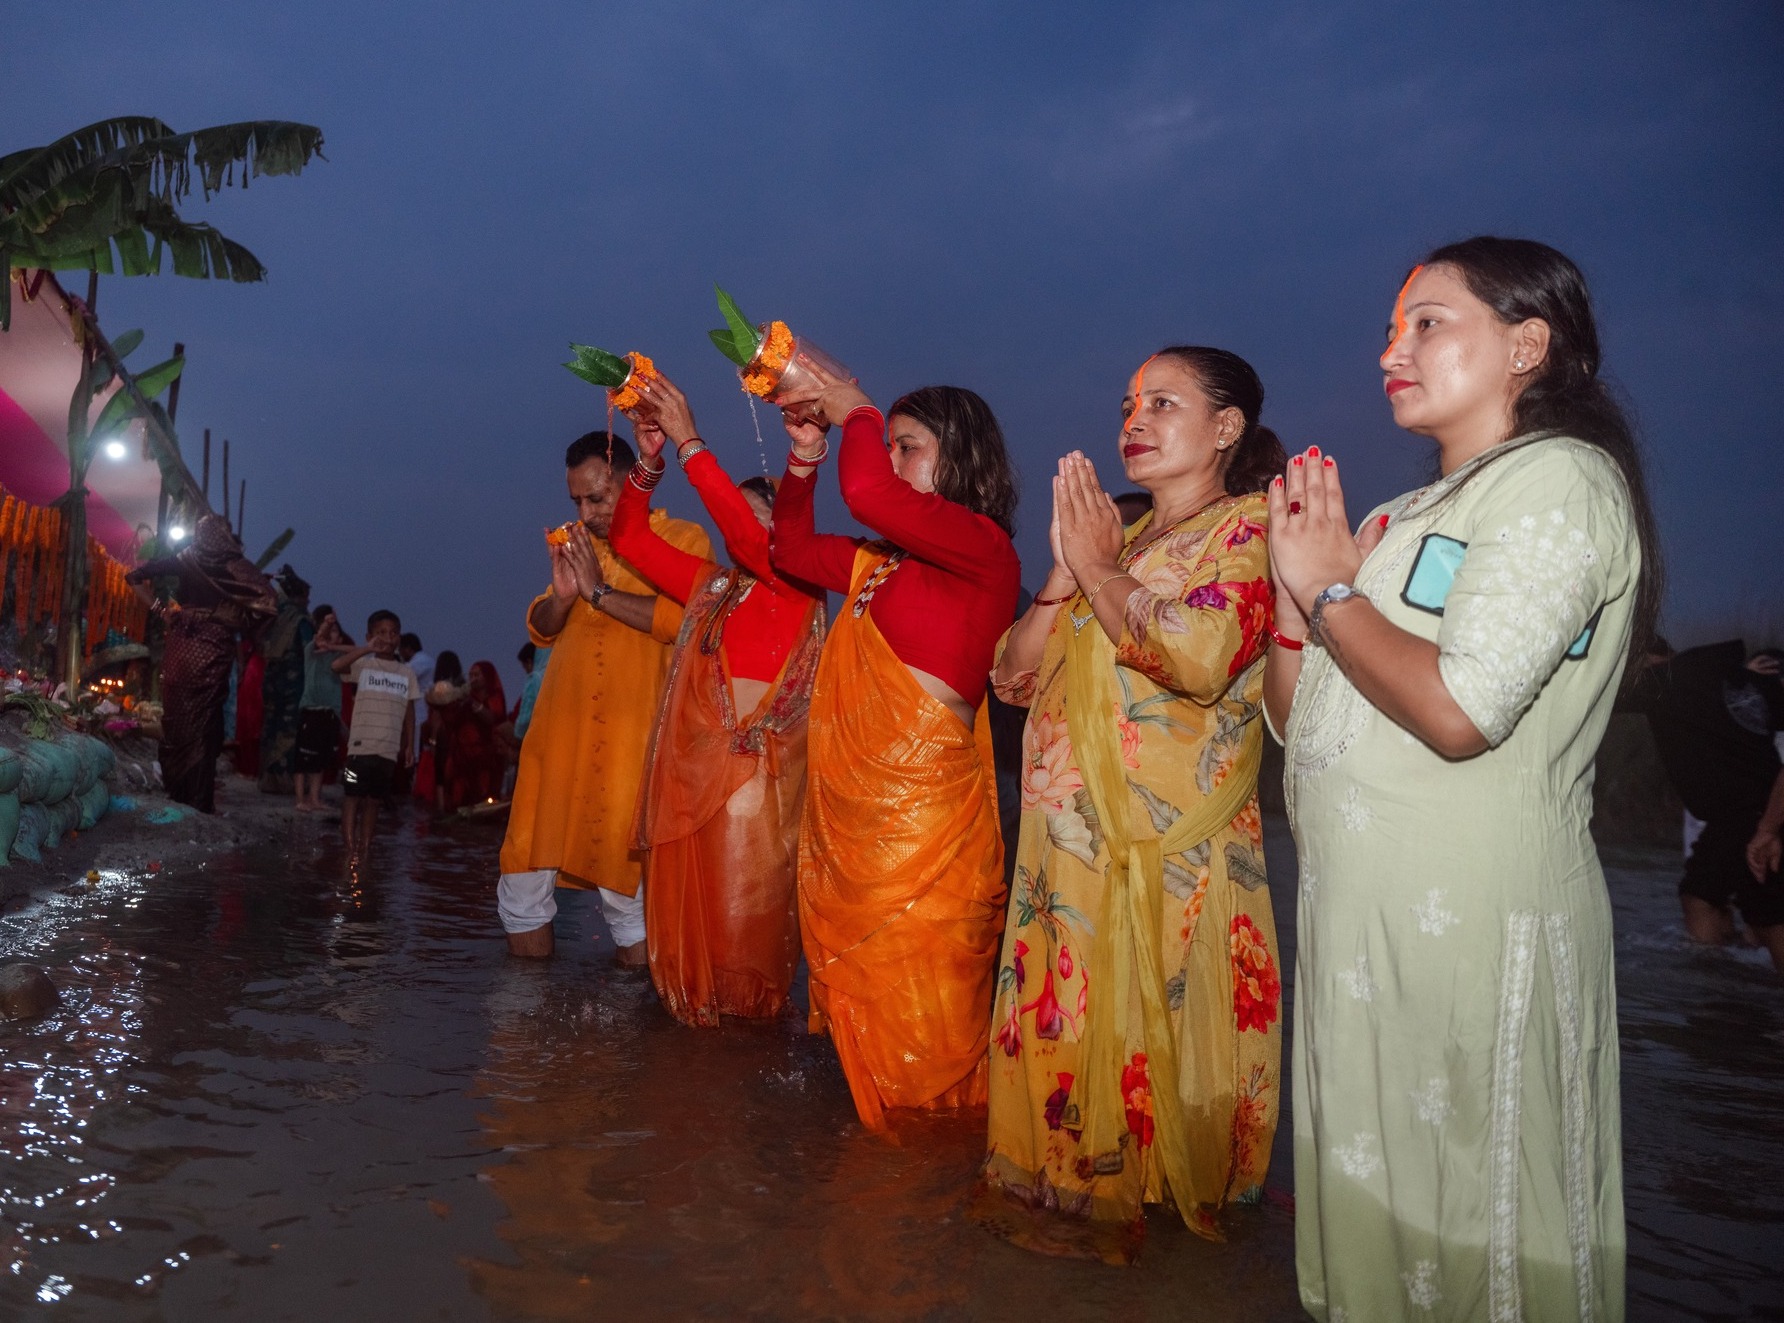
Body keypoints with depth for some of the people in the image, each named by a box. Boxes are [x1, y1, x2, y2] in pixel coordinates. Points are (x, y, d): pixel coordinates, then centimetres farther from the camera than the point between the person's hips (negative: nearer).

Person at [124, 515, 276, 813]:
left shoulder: (185, 559, 6)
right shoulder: (235, 565, -1)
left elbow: (136, 576, 6)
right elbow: (265, 598, -13)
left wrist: (158, 608, 11)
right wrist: (242, 624, 0)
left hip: (181, 646, 2)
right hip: (215, 650, -2)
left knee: (176, 719, 12)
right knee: (204, 723, 3)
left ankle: (176, 793, 19)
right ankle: (199, 801, 5)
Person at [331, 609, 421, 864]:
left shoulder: (406, 673, 10)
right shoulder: (364, 665, 0)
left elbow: (409, 711, 12)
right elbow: (336, 666, -20)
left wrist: (410, 745, 9)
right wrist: (367, 649, -22)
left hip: (390, 749, 3)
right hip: (361, 744, -3)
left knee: (374, 799, 8)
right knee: (352, 795, -3)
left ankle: (365, 847, 15)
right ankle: (351, 848, 0)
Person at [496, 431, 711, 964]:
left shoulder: (684, 540, 2)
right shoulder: (578, 543, 20)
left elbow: (683, 619, -15)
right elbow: (540, 630, 19)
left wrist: (600, 591, -13)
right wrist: (561, 595, -2)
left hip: (631, 734, -5)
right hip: (560, 725, 6)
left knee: (620, 860, -4)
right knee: (528, 858, 5)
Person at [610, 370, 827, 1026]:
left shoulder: (797, 585, -1)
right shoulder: (709, 585, 17)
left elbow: (748, 533, -19)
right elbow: (631, 537, 18)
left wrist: (689, 441, -16)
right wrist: (650, 459, 4)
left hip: (754, 769, -6)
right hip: (690, 763, 6)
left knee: (741, 916, -2)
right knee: (684, 909, 8)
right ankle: (691, 1023, 22)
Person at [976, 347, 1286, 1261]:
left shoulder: (1249, 526, -3)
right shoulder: (1118, 535, 17)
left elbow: (1198, 657, -23)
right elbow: (1014, 675, 11)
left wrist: (1098, 566, -13)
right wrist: (1066, 569, -3)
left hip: (1163, 850, -6)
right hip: (1065, 835, 6)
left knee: (1140, 1027, 2)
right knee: (1062, 1021, 12)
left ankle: (1135, 1203, 22)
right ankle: (1061, 1183, 30)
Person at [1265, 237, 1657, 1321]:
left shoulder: (1559, 478, -7)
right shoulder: (1406, 517, 17)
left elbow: (1460, 711, -22)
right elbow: (1297, 719, 15)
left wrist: (1330, 588, -8)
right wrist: (1299, 583, 1)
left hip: (1469, 911, -8)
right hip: (1357, 906, 8)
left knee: (1462, 1221, 5)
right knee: (1364, 1192, 17)